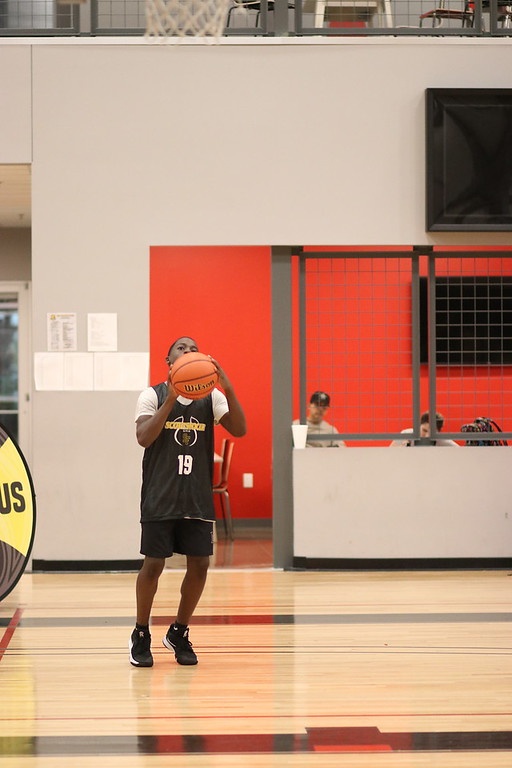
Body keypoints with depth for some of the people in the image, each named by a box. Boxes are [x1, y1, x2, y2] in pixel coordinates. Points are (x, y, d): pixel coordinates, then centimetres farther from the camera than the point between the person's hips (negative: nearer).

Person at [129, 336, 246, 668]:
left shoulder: (211, 397, 6)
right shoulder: (153, 395, -1)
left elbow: (239, 429, -8)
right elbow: (144, 438, -16)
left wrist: (228, 387, -21)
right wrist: (171, 398, -24)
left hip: (198, 497, 3)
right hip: (160, 497, -3)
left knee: (199, 565, 1)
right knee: (154, 564, -3)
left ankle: (179, 632, 20)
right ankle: (141, 635, 15)